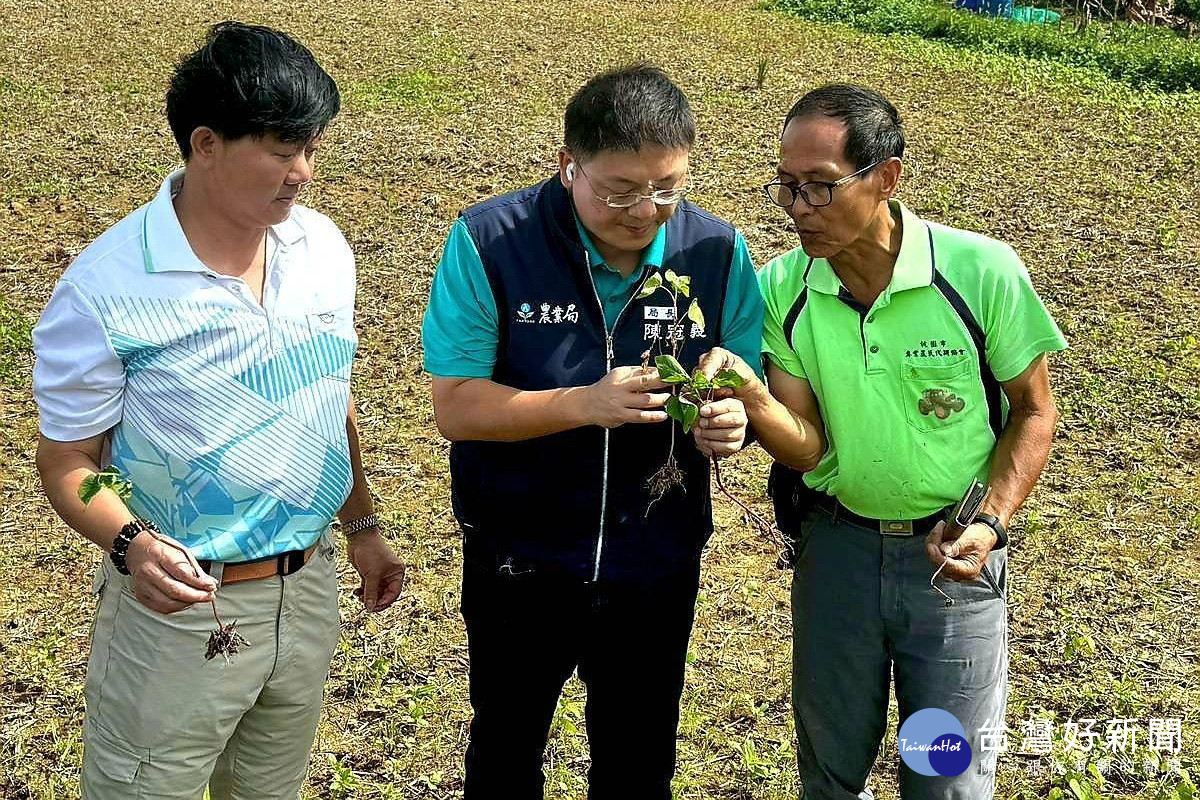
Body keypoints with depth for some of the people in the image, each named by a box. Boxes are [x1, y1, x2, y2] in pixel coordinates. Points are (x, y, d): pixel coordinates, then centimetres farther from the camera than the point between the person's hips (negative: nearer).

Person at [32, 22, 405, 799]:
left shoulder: (323, 247, -1)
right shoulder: (106, 289, -19)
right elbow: (67, 464, -12)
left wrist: (363, 525, 16)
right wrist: (130, 545, -31)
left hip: (309, 590, 5)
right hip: (179, 602, -5)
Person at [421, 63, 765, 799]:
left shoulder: (718, 252, -10)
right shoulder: (490, 242, -18)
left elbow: (751, 389, -2)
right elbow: (456, 407, -18)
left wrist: (732, 421, -25)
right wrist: (584, 405, -32)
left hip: (657, 570, 2)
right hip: (519, 565, -2)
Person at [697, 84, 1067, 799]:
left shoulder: (982, 271, -18)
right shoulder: (782, 289, -10)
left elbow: (1033, 409, -5)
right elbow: (807, 446, -11)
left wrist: (990, 525, -17)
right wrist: (749, 397, -32)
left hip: (955, 554, -2)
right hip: (837, 543, 2)